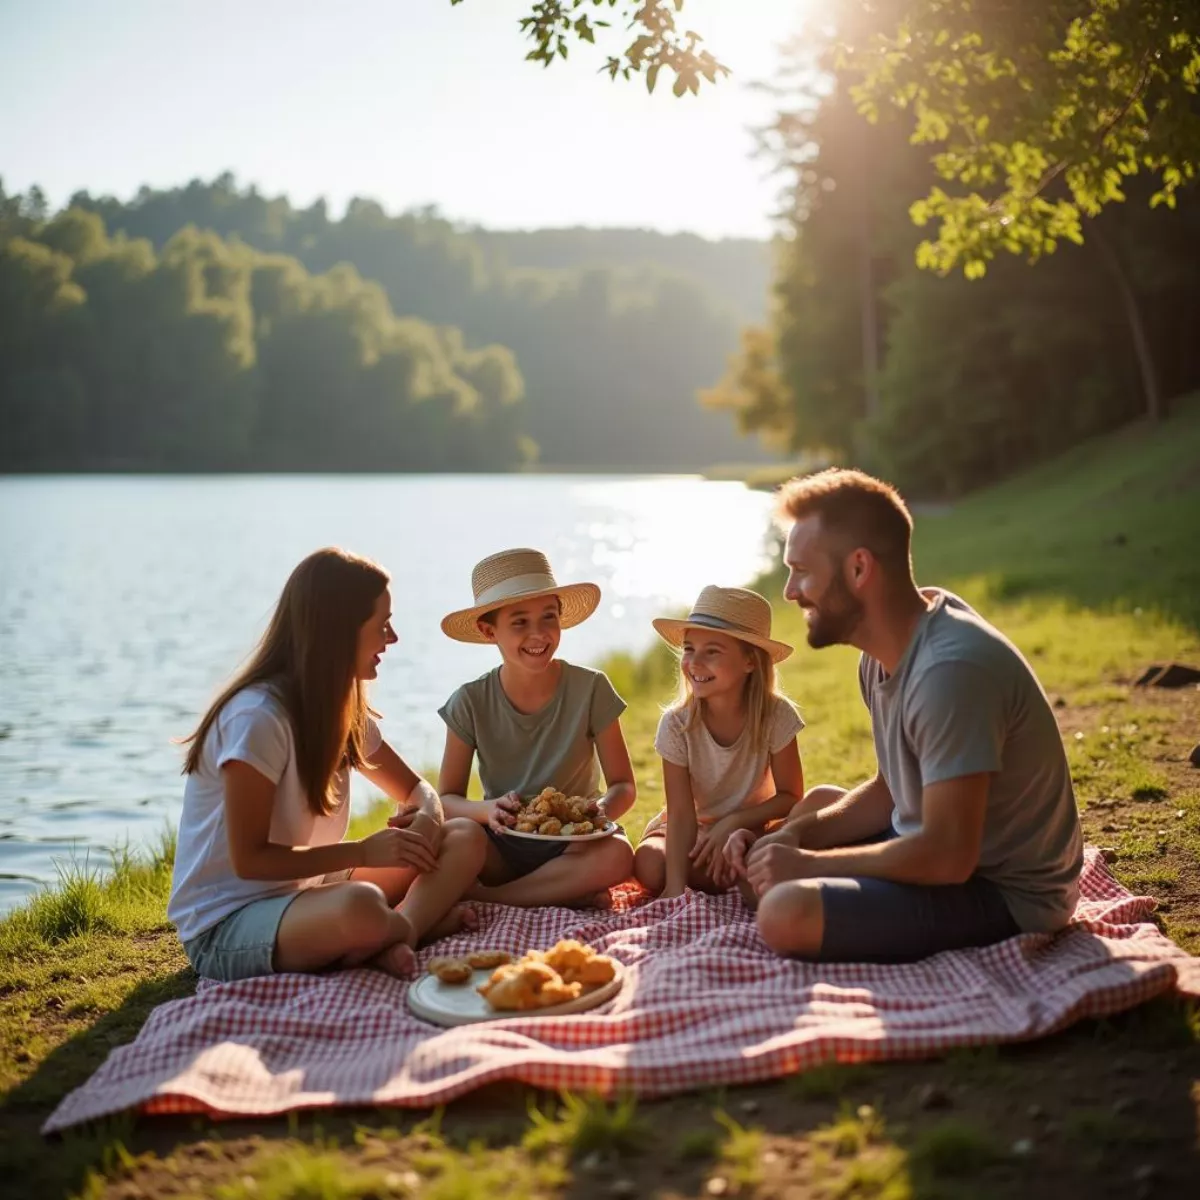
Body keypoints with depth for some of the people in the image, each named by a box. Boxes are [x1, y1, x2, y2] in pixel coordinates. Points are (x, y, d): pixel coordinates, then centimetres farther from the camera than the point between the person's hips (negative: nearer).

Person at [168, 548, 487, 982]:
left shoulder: (345, 712, 8)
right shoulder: (258, 718, -20)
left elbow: (416, 790, 17)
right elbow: (249, 860, -20)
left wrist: (425, 819, -8)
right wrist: (363, 852, -22)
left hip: (303, 893, 9)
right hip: (225, 926, -9)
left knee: (464, 840, -5)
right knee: (361, 905, -41)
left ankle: (395, 941, -25)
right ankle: (421, 919, -11)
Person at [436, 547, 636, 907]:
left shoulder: (590, 689, -8)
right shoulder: (470, 703, -6)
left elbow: (623, 785, -3)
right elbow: (447, 798, -3)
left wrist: (603, 809, -27)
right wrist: (487, 809, -26)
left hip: (572, 841, 0)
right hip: (502, 843, 0)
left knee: (617, 856, -35)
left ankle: (476, 897, -23)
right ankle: (572, 895, -21)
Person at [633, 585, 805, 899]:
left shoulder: (776, 715, -20)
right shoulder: (676, 725, -20)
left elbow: (791, 797, -12)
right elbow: (681, 813, -23)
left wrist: (732, 822, -25)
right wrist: (676, 885, -34)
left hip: (751, 825, -1)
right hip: (694, 829, 1)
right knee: (650, 866, -30)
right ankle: (738, 880, -6)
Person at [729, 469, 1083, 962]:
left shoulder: (950, 669, -28)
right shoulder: (886, 649, 1)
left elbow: (948, 857, -29)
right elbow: (890, 792, 12)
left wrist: (808, 863, -18)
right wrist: (797, 834, -5)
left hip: (1006, 893, -10)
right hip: (942, 849, 10)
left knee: (787, 913, -27)